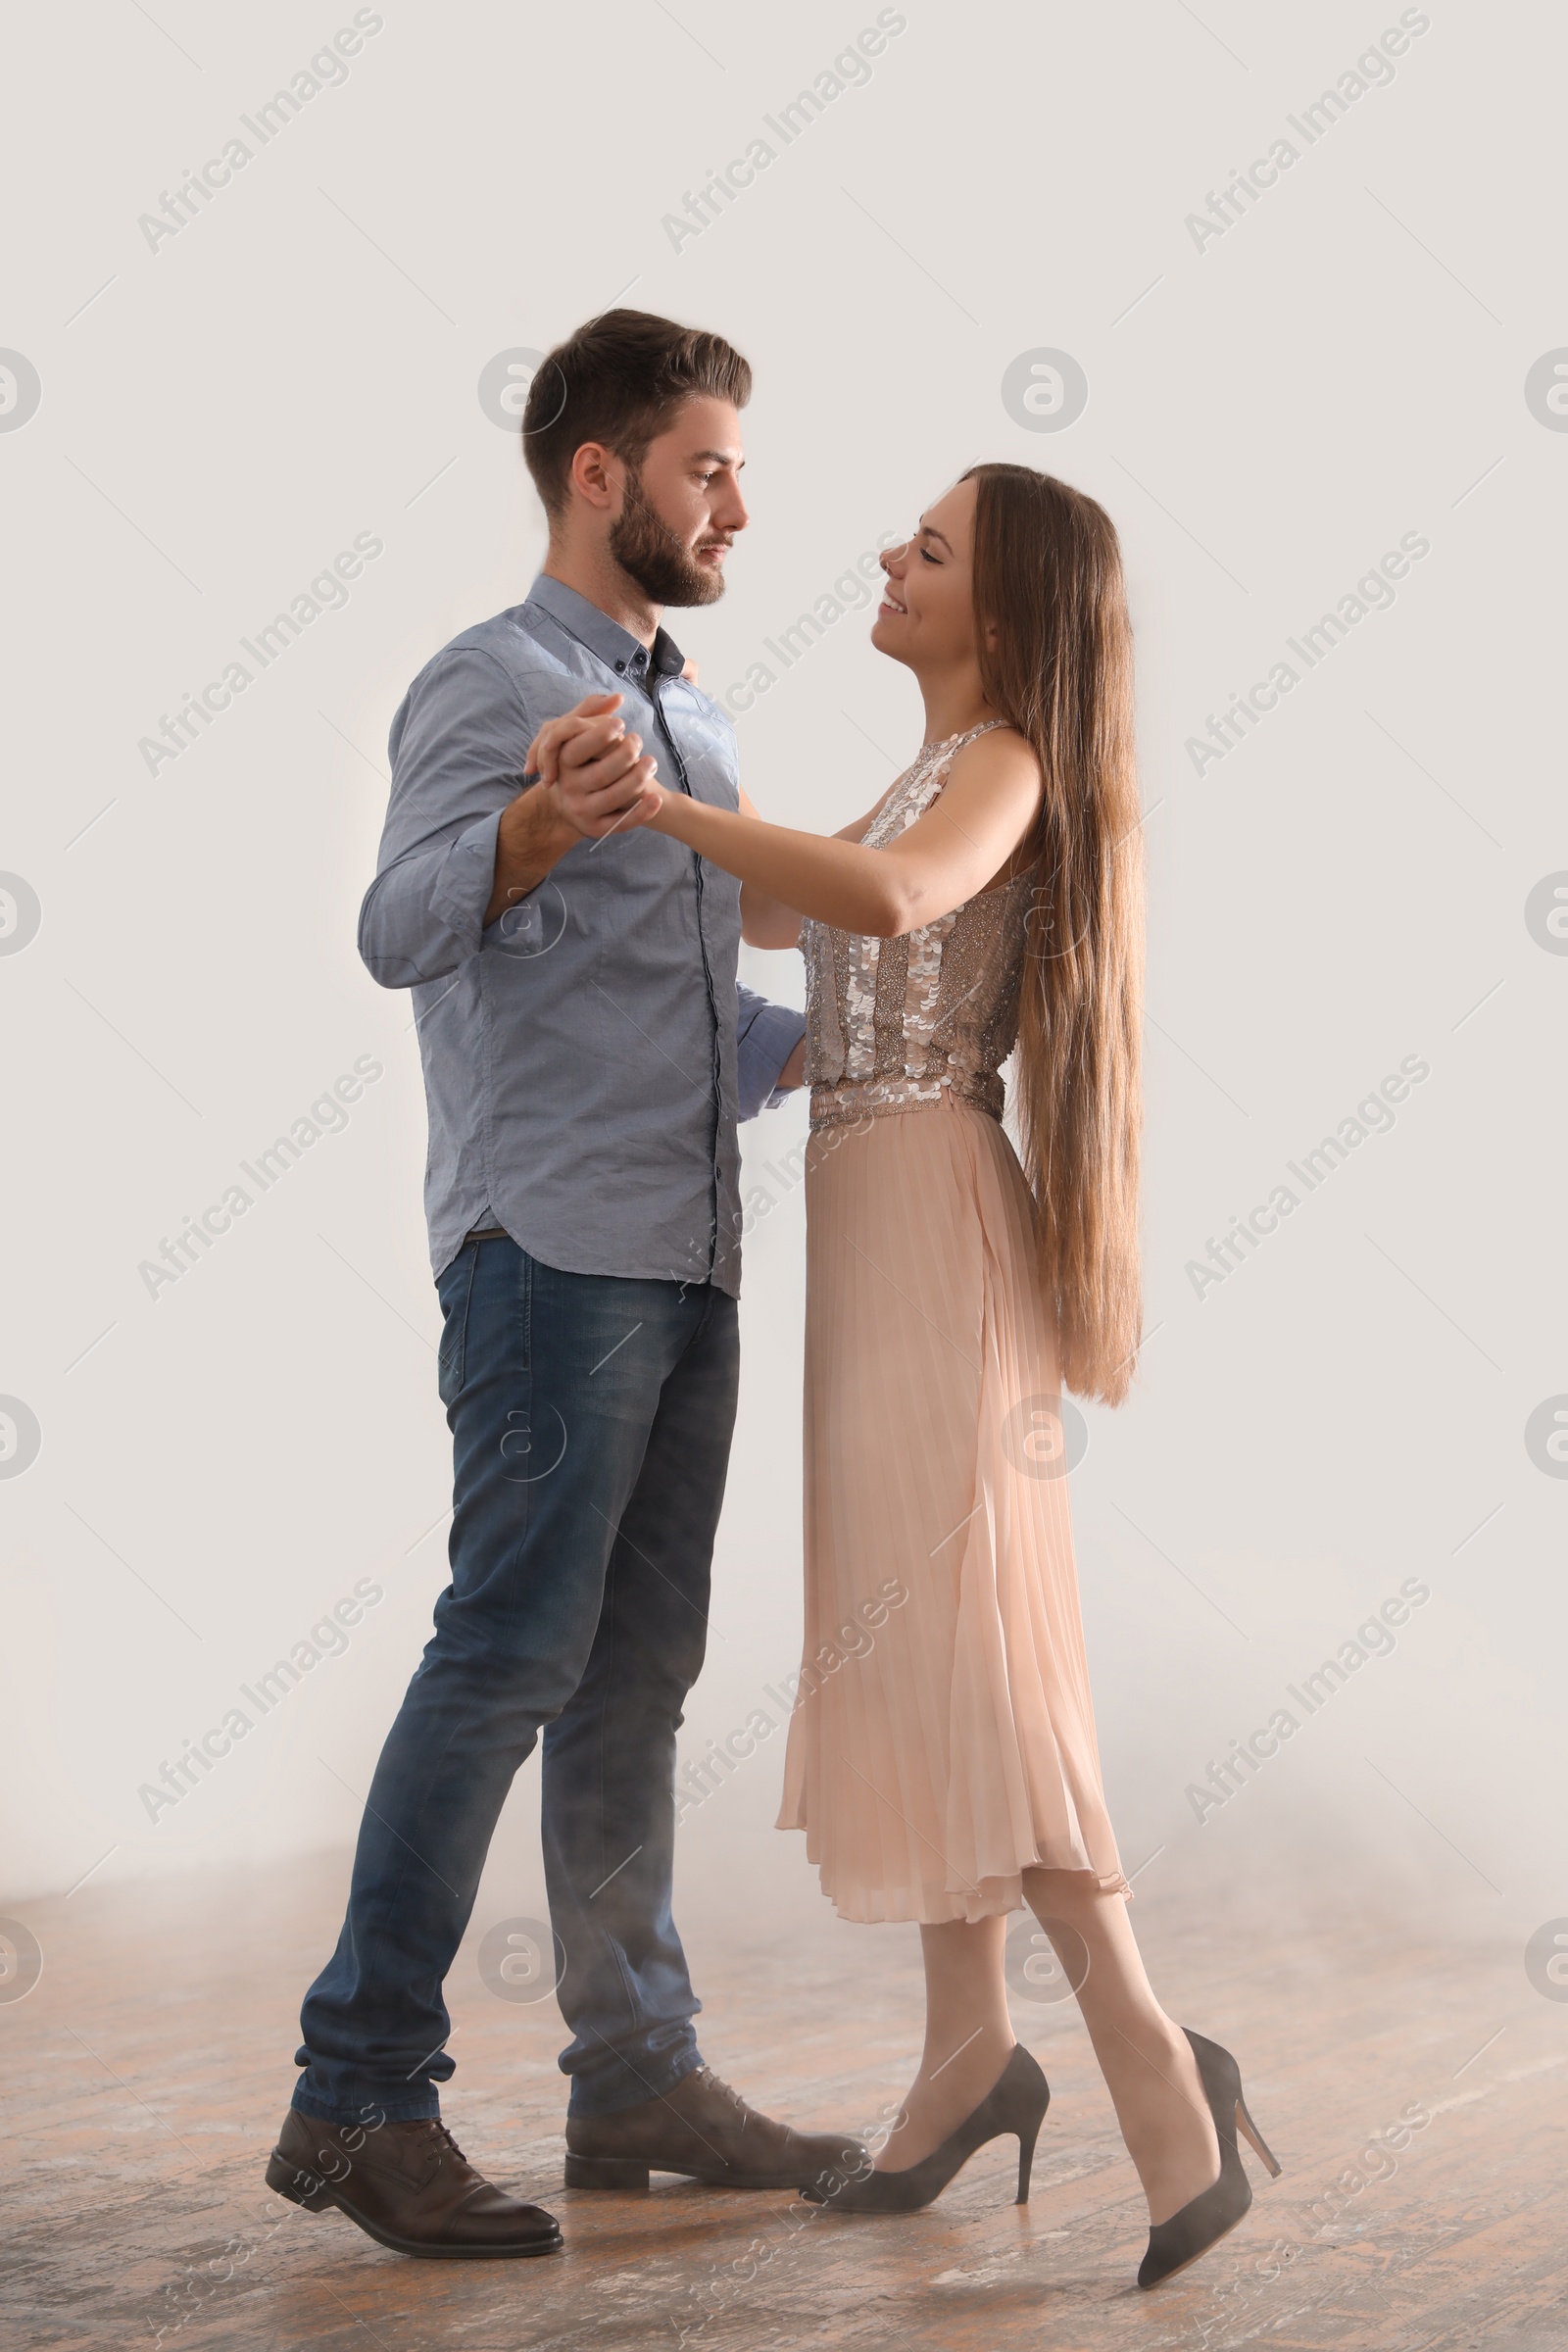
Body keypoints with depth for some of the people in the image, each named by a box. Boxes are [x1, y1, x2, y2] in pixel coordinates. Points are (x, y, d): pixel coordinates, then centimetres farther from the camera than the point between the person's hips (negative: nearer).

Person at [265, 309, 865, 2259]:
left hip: (684, 1260, 8)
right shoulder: (490, 686, -4)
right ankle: (359, 2098, -7)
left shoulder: (690, 728, 22)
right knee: (510, 1657, -12)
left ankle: (636, 2078, 14)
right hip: (551, 1252, -8)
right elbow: (404, 930, -22)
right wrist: (548, 818, -39)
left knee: (639, 1672, 8)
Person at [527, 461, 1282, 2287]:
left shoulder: (1003, 766, -10)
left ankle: (1157, 2072, -14)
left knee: (951, 1641, -14)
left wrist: (642, 799, -31)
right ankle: (968, 2052, 15)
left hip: (926, 1222, -9)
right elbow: (789, 917, 34)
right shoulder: (935, 776, 19)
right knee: (911, 1639, 9)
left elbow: (885, 899, -33)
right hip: (864, 1221, 9)